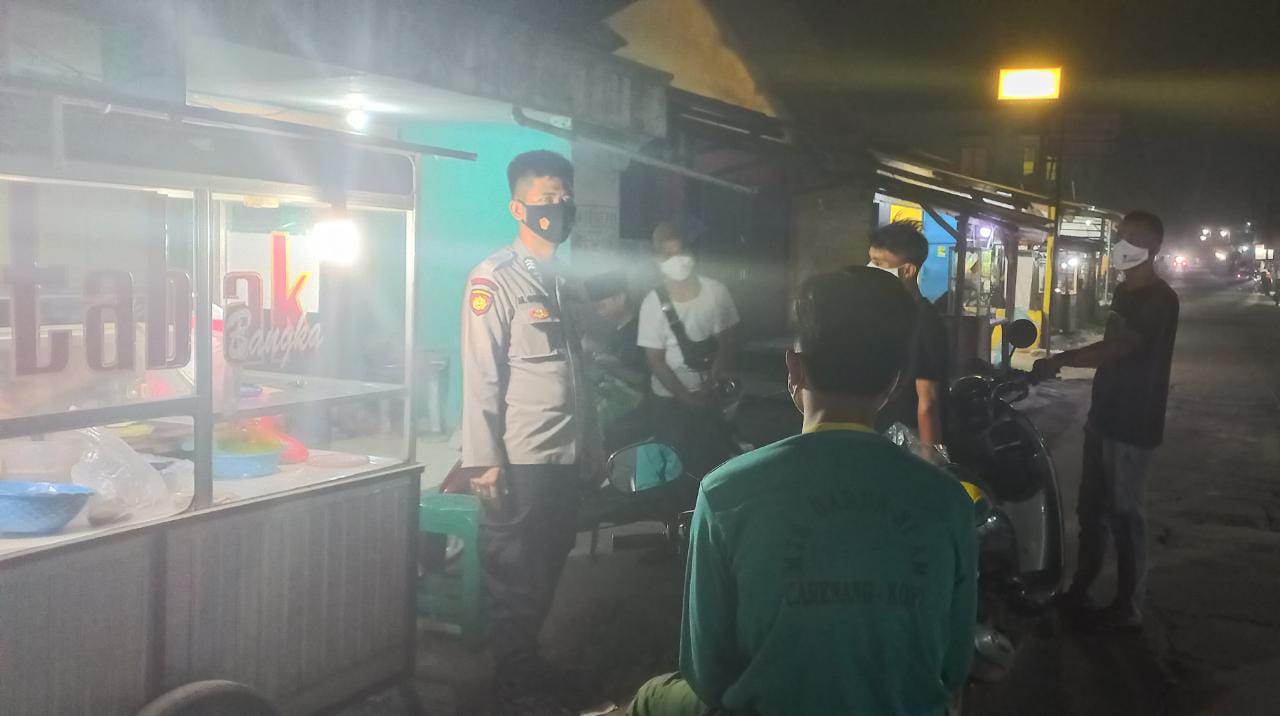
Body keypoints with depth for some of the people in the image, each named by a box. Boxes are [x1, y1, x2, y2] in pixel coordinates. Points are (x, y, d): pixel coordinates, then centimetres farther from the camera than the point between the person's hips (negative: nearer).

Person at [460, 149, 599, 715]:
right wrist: (484, 461, -18)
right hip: (518, 461, -7)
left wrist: (590, 443, 16)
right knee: (514, 581, 6)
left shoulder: (565, 279, 13)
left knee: (547, 572, 17)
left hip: (565, 458, 7)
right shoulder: (495, 278, -10)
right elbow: (479, 374, -14)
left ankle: (529, 666, 34)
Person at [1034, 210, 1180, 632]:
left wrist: (1059, 360, -26)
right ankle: (1079, 590, 26)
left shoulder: (1159, 299, -16)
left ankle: (1128, 609, 6)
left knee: (1124, 515, -4)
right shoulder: (1123, 291, 13)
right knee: (1091, 508, 15)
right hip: (1104, 416, 9)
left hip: (1134, 423, -9)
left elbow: (1119, 348, -27)